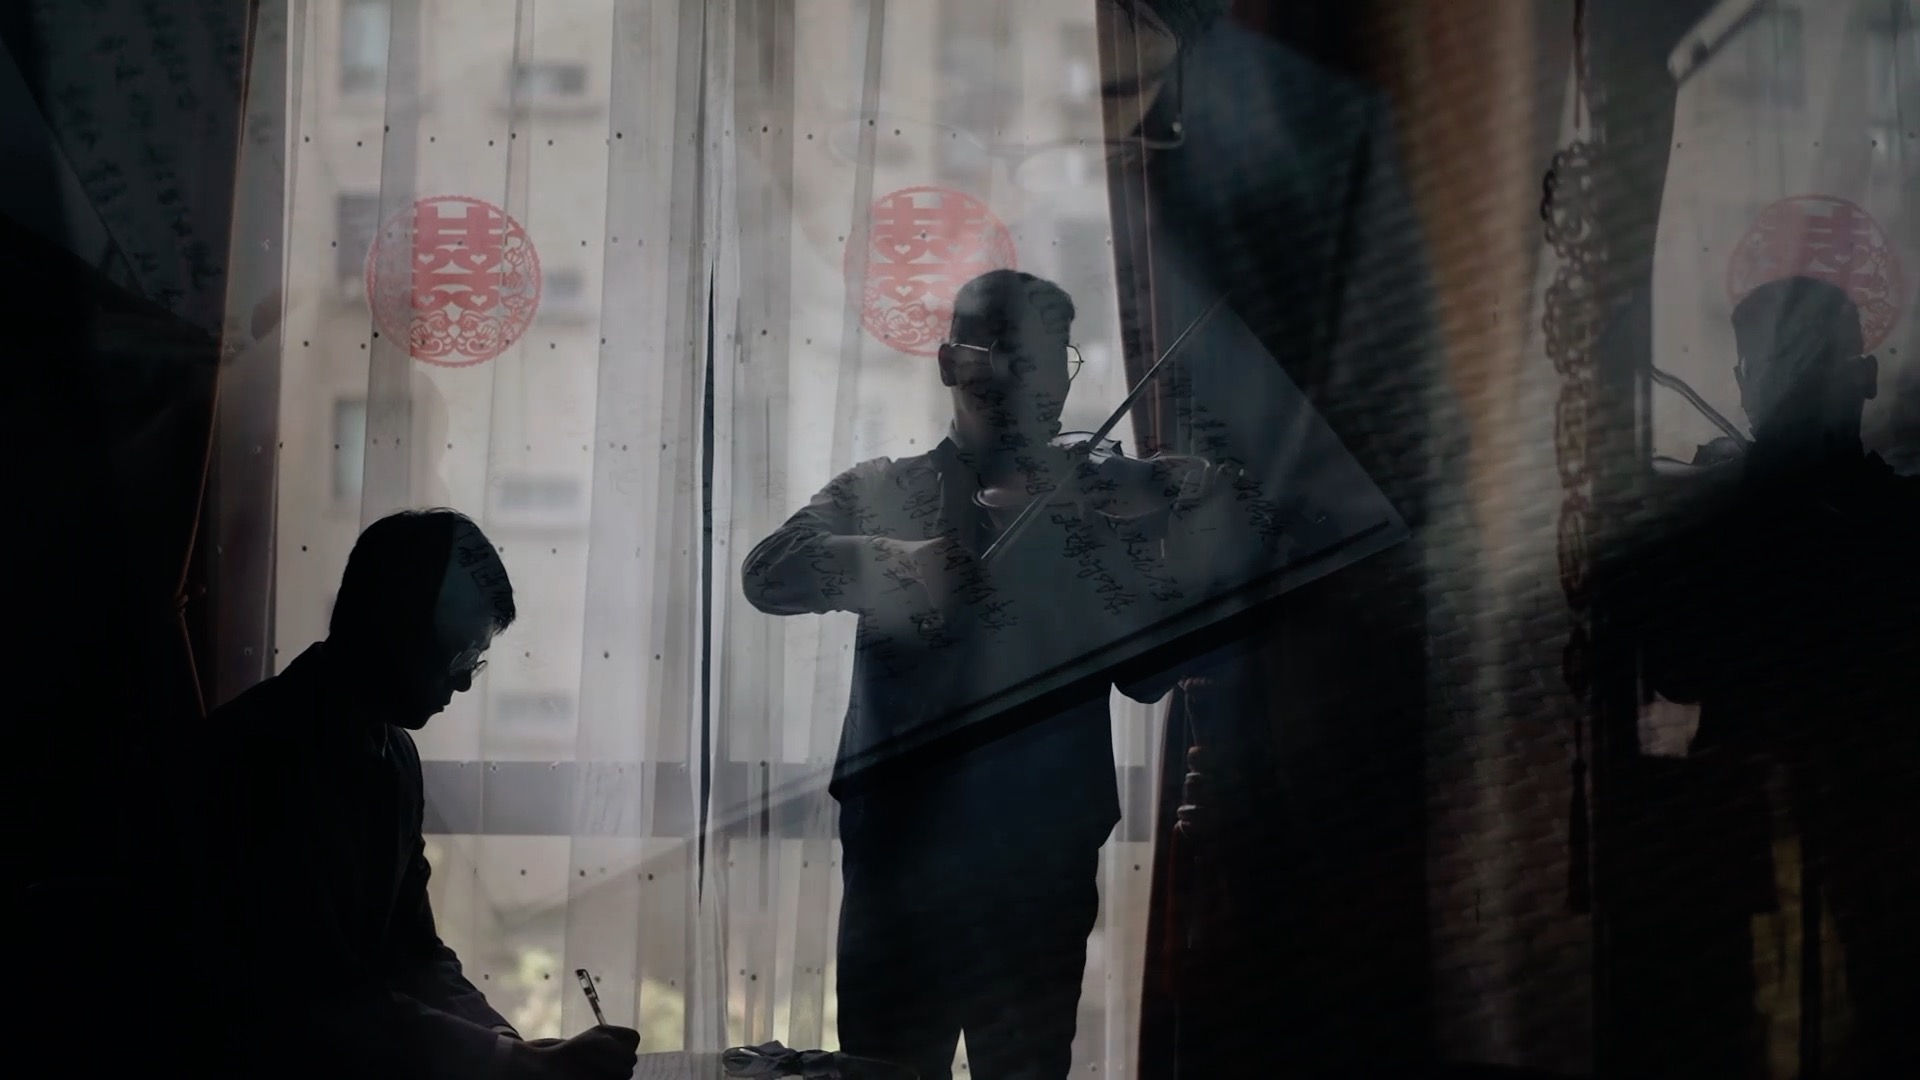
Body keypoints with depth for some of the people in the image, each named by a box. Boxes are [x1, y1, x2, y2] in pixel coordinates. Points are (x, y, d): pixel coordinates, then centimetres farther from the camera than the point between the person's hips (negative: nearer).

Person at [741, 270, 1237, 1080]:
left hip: (1045, 860, 2)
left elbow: (1147, 676, 0)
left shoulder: (1097, 504, 9)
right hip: (905, 850, -1)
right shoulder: (883, 492, 6)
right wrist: (892, 562, -28)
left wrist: (1183, 550, -15)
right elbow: (769, 573, -11)